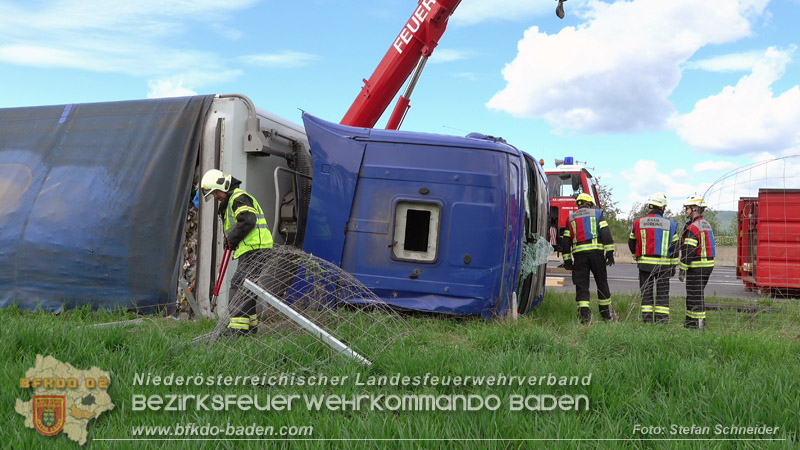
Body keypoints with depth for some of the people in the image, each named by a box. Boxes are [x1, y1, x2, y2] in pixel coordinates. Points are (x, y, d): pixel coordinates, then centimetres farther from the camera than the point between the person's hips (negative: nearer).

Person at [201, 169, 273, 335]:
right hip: (251, 252, 11)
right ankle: (251, 323, 23)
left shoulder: (239, 198, -8)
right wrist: (230, 241, 10)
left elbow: (247, 221, -22)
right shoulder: (230, 202, 26)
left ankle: (238, 327, -16)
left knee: (238, 285, -14)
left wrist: (231, 240, -10)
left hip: (255, 249, -11)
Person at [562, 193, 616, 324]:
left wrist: (567, 260, 15)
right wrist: (610, 252, -4)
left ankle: (584, 315, -10)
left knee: (581, 285, 2)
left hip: (579, 254, 1)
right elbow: (606, 233, -2)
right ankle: (607, 314, 19)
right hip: (596, 251, -1)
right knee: (602, 283, 10)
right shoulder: (597, 214, 11)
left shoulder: (571, 218, 18)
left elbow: (566, 241, 13)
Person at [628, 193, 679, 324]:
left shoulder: (638, 223, 2)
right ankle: (662, 320, 3)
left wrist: (637, 258, 26)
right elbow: (675, 246, 2)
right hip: (663, 265, -1)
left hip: (645, 263, 1)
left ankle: (647, 320, 5)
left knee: (646, 293, 7)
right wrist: (673, 265, 11)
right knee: (662, 293, 6)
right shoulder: (670, 224, 0)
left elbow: (631, 243, 10)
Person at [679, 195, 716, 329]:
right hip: (708, 265, 10)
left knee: (695, 295, -4)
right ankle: (690, 321, 22)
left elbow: (688, 251, -20)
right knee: (698, 294, 16)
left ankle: (697, 323, -1)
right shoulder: (706, 224, 14)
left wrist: (682, 270, -15)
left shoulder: (693, 228, -17)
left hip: (697, 267, -10)